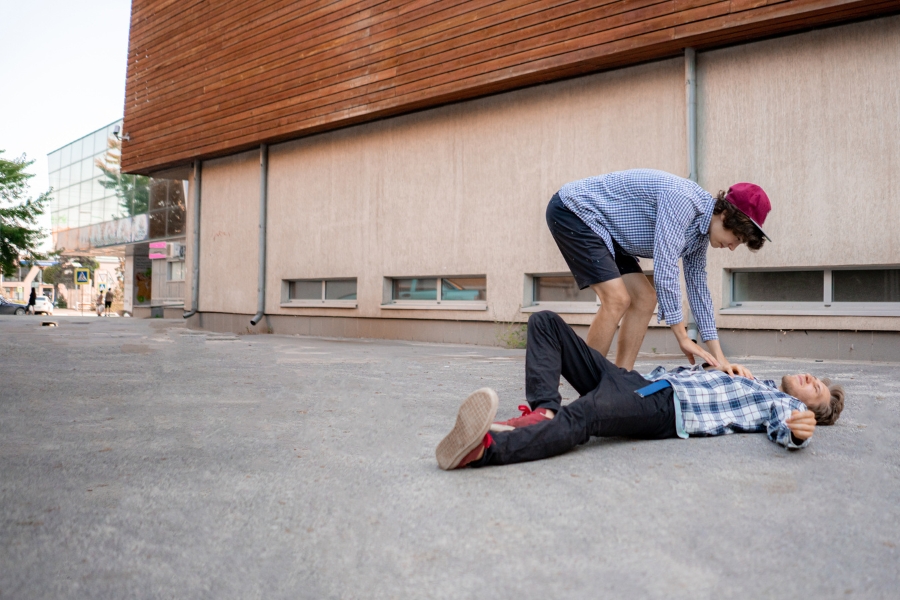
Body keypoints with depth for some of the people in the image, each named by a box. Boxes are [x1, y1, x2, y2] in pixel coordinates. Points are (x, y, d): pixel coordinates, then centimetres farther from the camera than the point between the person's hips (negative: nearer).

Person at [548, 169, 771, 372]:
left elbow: (697, 285, 9)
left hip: (602, 229, 10)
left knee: (645, 299, 2)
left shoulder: (700, 231, 3)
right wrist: (683, 338, -23)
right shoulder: (682, 199, -26)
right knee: (617, 300, -19)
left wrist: (718, 357, 7)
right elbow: (664, 270, -30)